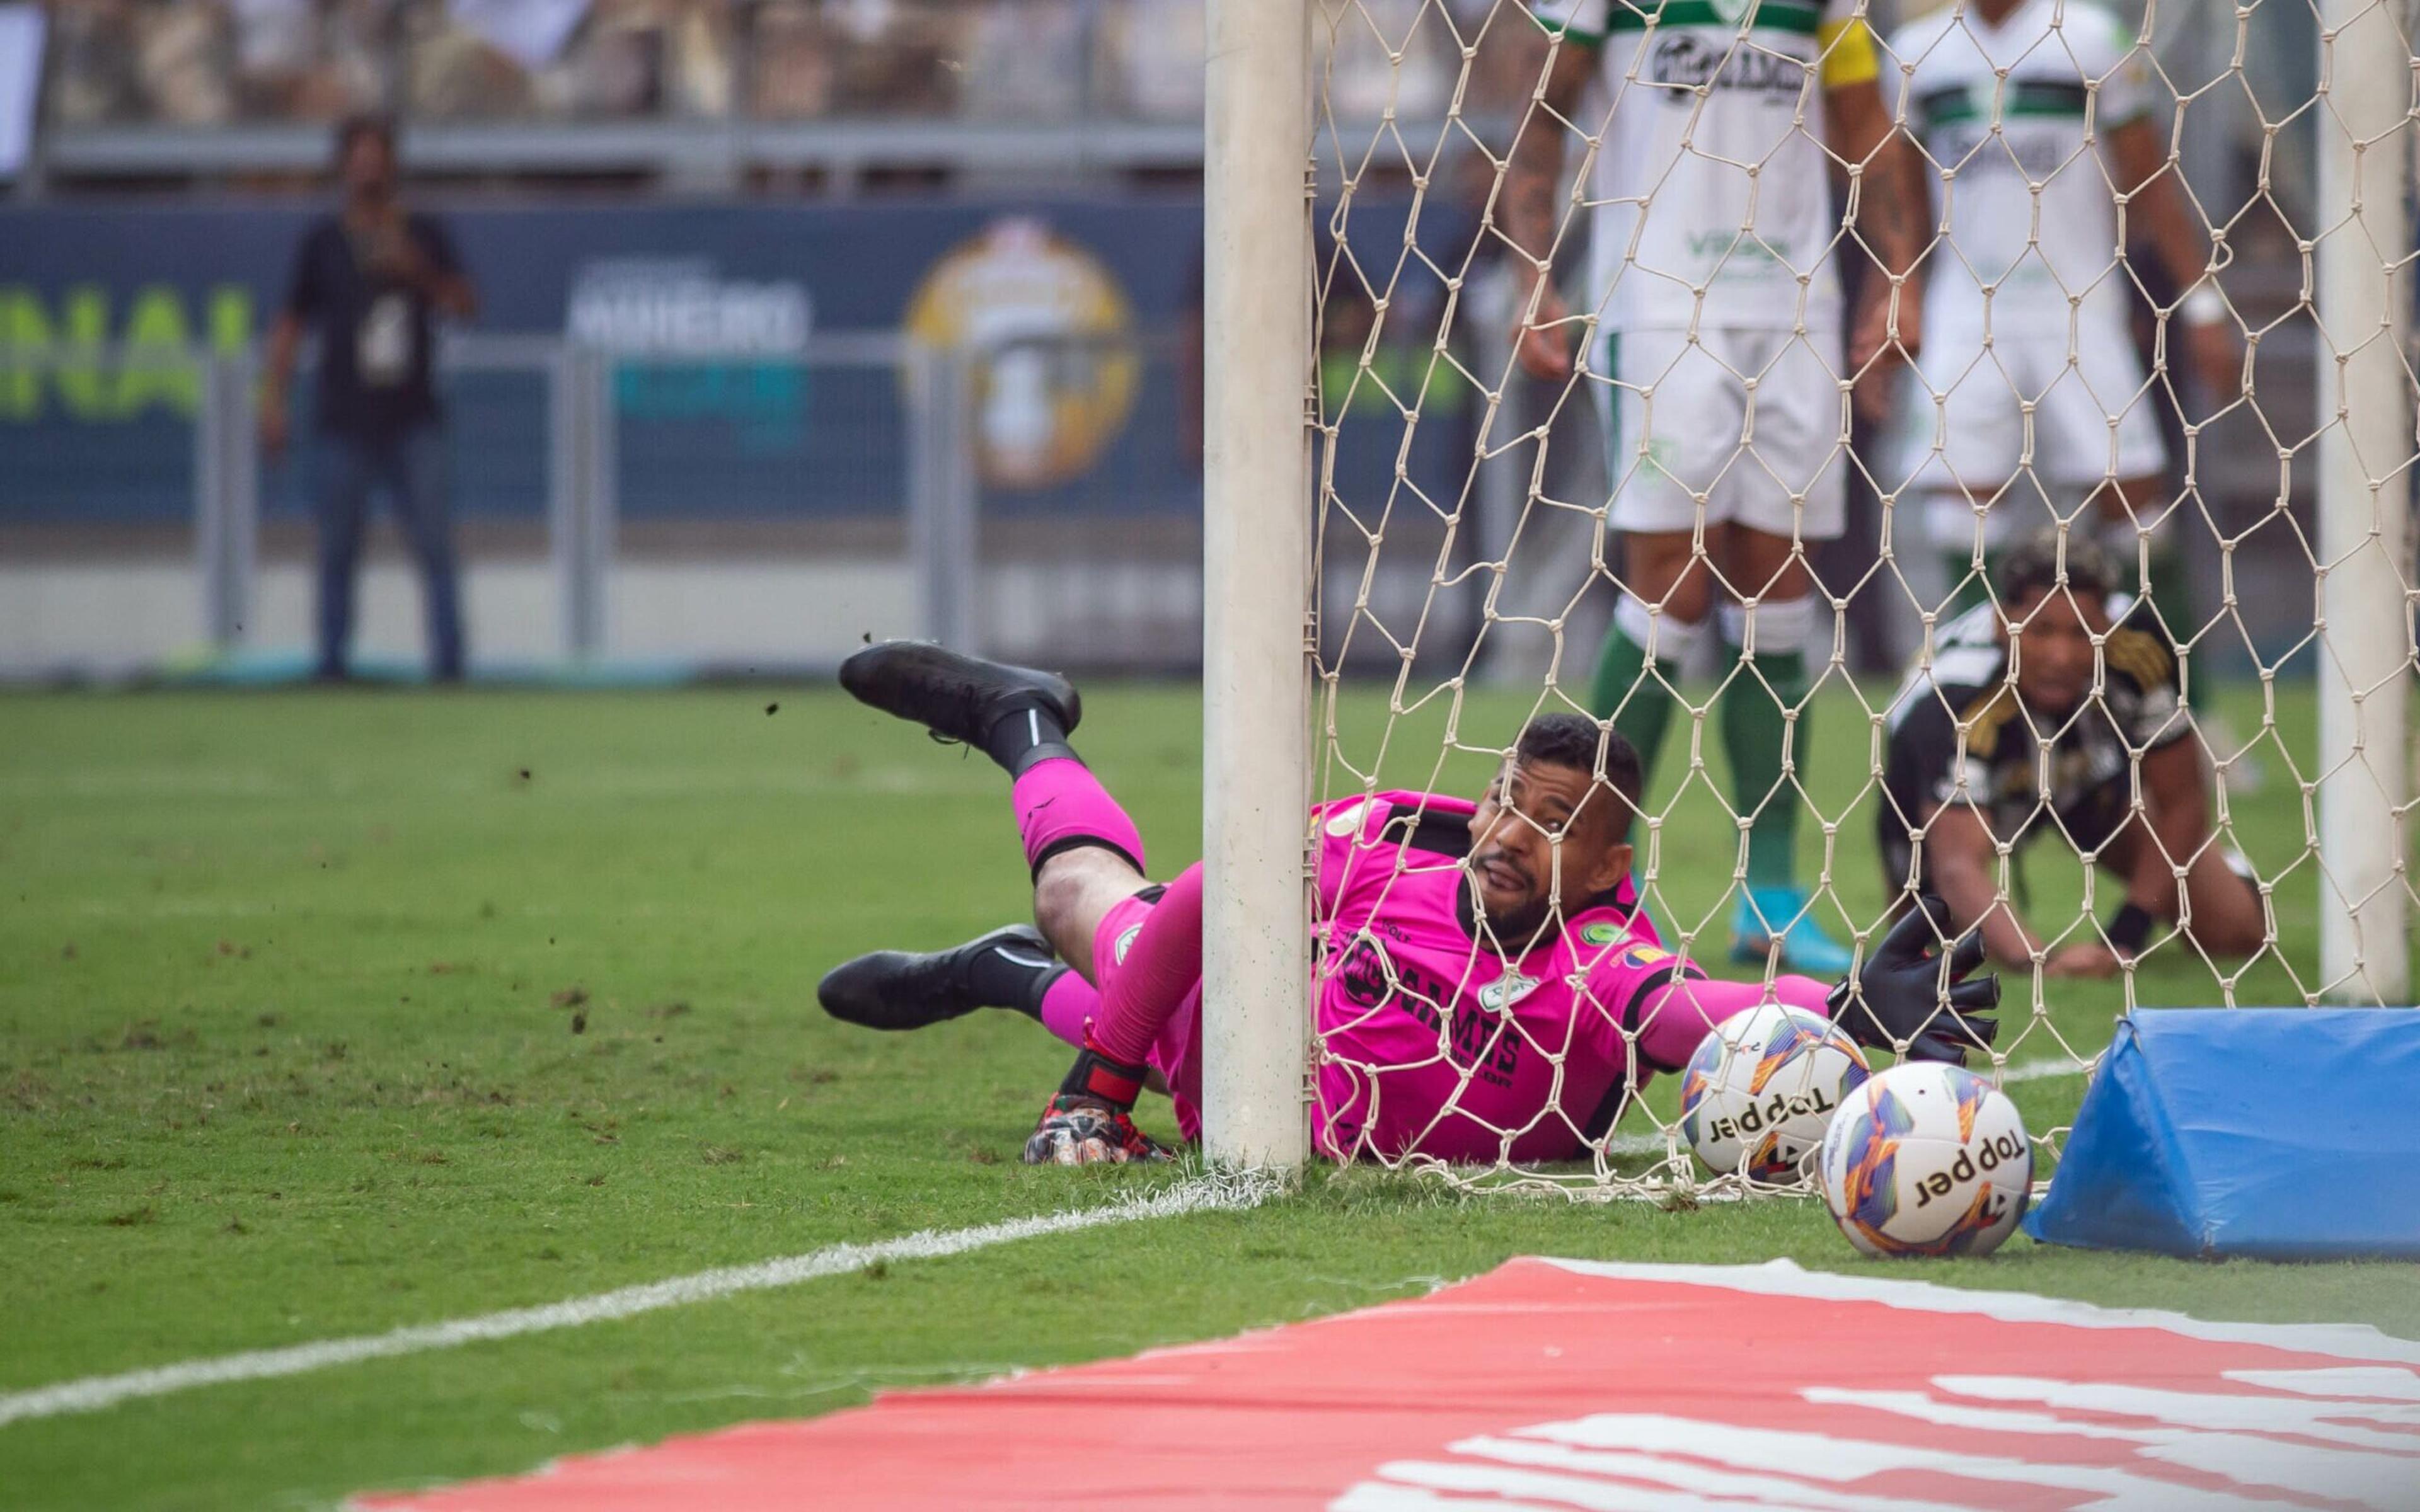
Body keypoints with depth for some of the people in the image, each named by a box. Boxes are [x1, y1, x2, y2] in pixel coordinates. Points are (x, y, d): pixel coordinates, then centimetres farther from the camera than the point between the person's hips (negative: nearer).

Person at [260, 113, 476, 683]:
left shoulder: (423, 235, 10)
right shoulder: (323, 241, 9)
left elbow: (466, 306, 4)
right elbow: (291, 324, 12)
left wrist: (416, 268, -12)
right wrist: (274, 398, 4)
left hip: (413, 421, 0)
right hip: (344, 420, 0)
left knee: (435, 546, -8)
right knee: (337, 550, 0)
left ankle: (449, 659, -8)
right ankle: (330, 662, 3)